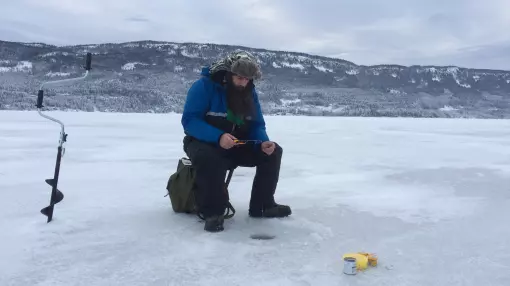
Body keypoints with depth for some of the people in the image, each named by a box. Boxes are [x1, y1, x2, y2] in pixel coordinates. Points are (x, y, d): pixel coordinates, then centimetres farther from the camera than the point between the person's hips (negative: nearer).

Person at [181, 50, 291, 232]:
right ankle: (212, 212, -21)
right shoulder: (204, 85, -17)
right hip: (204, 143, -6)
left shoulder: (249, 92, 2)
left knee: (273, 151, -8)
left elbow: (257, 125, 2)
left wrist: (263, 142, -21)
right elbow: (189, 120, -24)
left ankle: (262, 205, 1)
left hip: (237, 144, 6)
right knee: (210, 159, -40)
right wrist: (218, 137, -39)